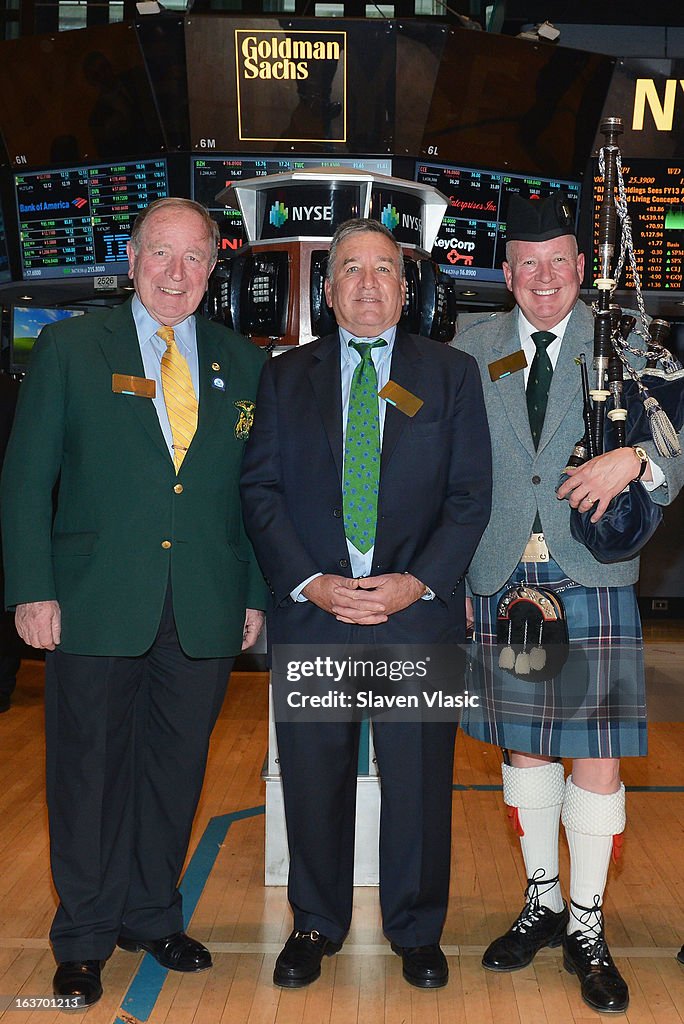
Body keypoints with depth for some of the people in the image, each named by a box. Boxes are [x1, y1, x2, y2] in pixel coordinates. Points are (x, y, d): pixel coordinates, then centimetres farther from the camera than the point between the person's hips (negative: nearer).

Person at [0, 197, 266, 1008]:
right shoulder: (69, 349, 3)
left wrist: (256, 593, 5)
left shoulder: (243, 364, 10)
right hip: (95, 605, -2)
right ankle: (84, 939, 25)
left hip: (205, 611, 3)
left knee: (176, 769, 12)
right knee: (89, 771, 8)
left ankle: (153, 916, 32)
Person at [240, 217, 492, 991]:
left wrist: (418, 582, -11)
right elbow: (260, 489, 3)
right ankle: (315, 925, 29)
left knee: (419, 778, 7)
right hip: (310, 610, 1)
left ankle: (416, 930, 27)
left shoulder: (452, 374, 8)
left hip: (418, 610, 0)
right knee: (313, 777, 9)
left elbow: (470, 494, 2)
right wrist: (309, 582, -10)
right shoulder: (286, 376, 10)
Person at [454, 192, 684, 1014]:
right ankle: (541, 905, 31)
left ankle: (586, 928, 18)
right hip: (499, 578, 2)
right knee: (521, 745, 12)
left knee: (597, 753, 0)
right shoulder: (470, 349, 8)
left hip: (592, 577, -2)